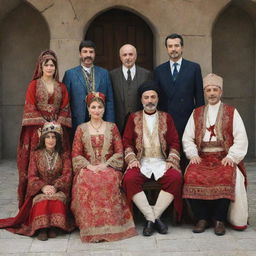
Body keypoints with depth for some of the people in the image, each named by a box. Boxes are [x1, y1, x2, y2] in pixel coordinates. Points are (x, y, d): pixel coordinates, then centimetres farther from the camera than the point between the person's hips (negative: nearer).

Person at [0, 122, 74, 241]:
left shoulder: (64, 154, 4)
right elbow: (32, 176, -2)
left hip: (59, 188, 0)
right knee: (42, 200, -33)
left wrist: (55, 187, -20)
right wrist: (43, 187, -19)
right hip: (40, 189, 0)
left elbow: (67, 174, -4)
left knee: (57, 199, -34)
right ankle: (41, 228, -29)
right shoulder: (36, 154, 5)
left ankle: (54, 227, -25)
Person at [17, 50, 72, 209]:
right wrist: (45, 125, -13)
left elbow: (65, 109, 7)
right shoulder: (34, 85, 5)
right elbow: (30, 108, -3)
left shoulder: (61, 87, 12)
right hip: (37, 129, -2)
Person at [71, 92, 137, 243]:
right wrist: (89, 166, -11)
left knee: (110, 181, -35)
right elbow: (76, 154, 6)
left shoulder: (112, 127, 13)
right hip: (88, 168, 1)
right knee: (86, 181, -33)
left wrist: (106, 164, -10)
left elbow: (119, 152, 6)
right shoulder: (81, 129, 13)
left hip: (109, 167, 0)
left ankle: (109, 225, -24)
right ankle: (91, 228, -25)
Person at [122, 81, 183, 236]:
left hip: (162, 161, 0)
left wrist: (171, 161, -6)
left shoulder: (166, 118, 15)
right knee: (129, 179, -32)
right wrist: (132, 159, -8)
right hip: (141, 162, 0)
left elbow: (174, 142, 9)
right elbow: (127, 142, 9)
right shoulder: (134, 118, 14)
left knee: (176, 178, -31)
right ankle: (153, 218, -22)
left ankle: (152, 218, -20)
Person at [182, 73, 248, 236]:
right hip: (202, 158, 2)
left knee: (226, 178, -33)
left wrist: (231, 156, -12)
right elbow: (187, 138, 12)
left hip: (224, 158, -2)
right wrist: (193, 154, -5)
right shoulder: (196, 114, 17)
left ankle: (220, 220, -16)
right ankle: (202, 218, -13)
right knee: (191, 177, -28)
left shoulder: (232, 112, 10)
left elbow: (241, 139, 1)